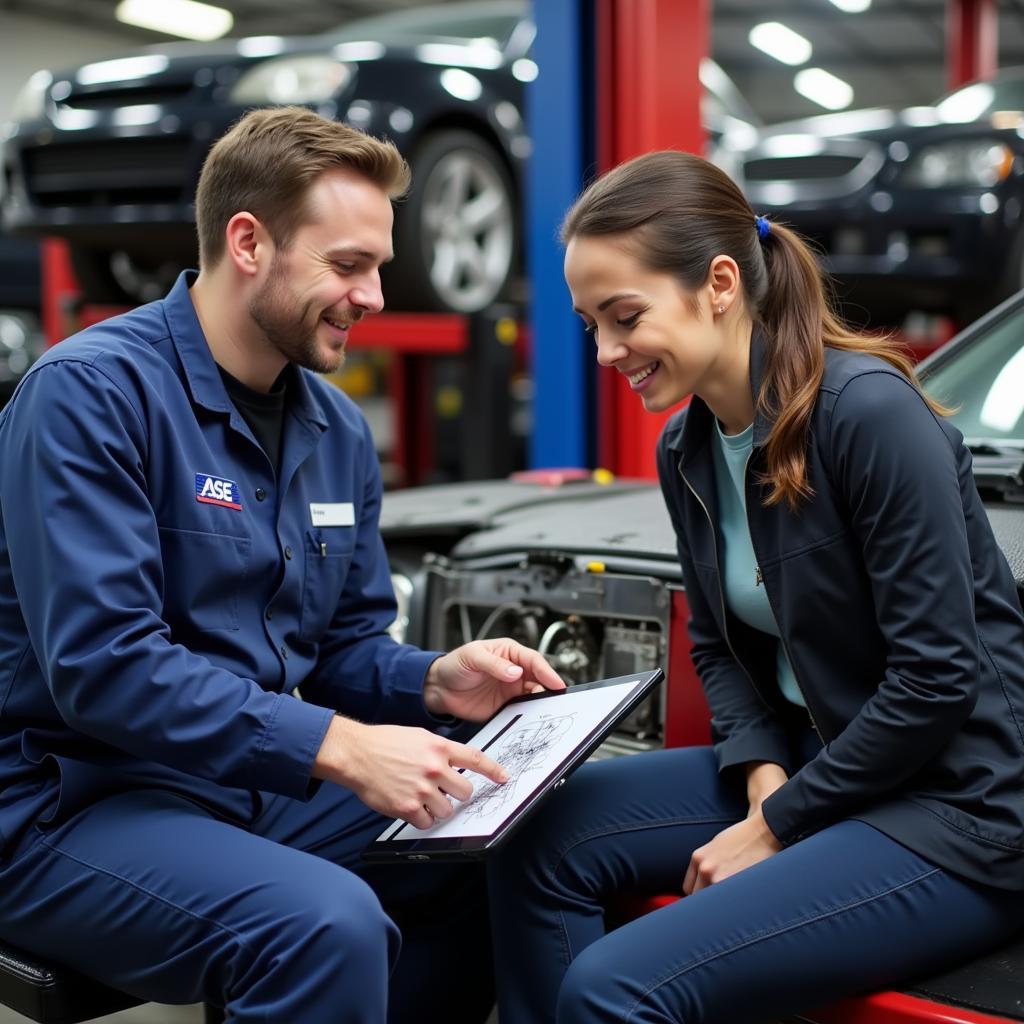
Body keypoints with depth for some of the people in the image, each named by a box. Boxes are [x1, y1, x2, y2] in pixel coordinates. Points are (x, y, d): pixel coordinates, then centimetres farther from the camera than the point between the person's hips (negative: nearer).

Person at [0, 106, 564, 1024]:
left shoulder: (340, 430, 8)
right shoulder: (91, 393, -17)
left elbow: (346, 643, 13)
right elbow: (102, 663, -25)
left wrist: (433, 682, -9)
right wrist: (336, 745, -29)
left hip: (259, 786, 8)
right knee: (327, 921, -31)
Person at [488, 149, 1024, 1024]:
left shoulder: (868, 411, -21)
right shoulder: (686, 450, 4)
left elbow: (938, 679, -21)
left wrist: (777, 827, -13)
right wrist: (763, 775, -6)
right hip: (812, 763, 8)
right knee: (544, 838, -1)